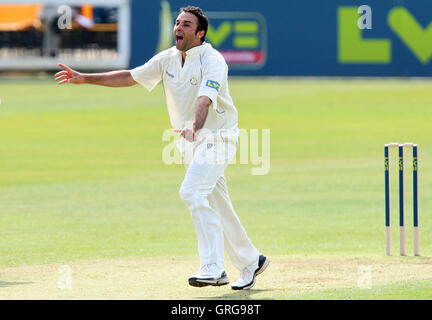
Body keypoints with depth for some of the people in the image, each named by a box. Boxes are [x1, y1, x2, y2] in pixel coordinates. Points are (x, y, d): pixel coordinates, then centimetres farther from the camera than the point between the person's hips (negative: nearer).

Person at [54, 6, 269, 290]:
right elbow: (131, 77, 6)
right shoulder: (168, 59, 6)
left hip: (216, 138, -8)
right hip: (191, 141, 8)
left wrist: (194, 126, -52)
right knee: (216, 206, 11)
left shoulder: (213, 61, -18)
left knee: (192, 192, -24)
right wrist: (85, 79, -1)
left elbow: (204, 98, -34)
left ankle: (213, 267, -25)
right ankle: (250, 261, 26)